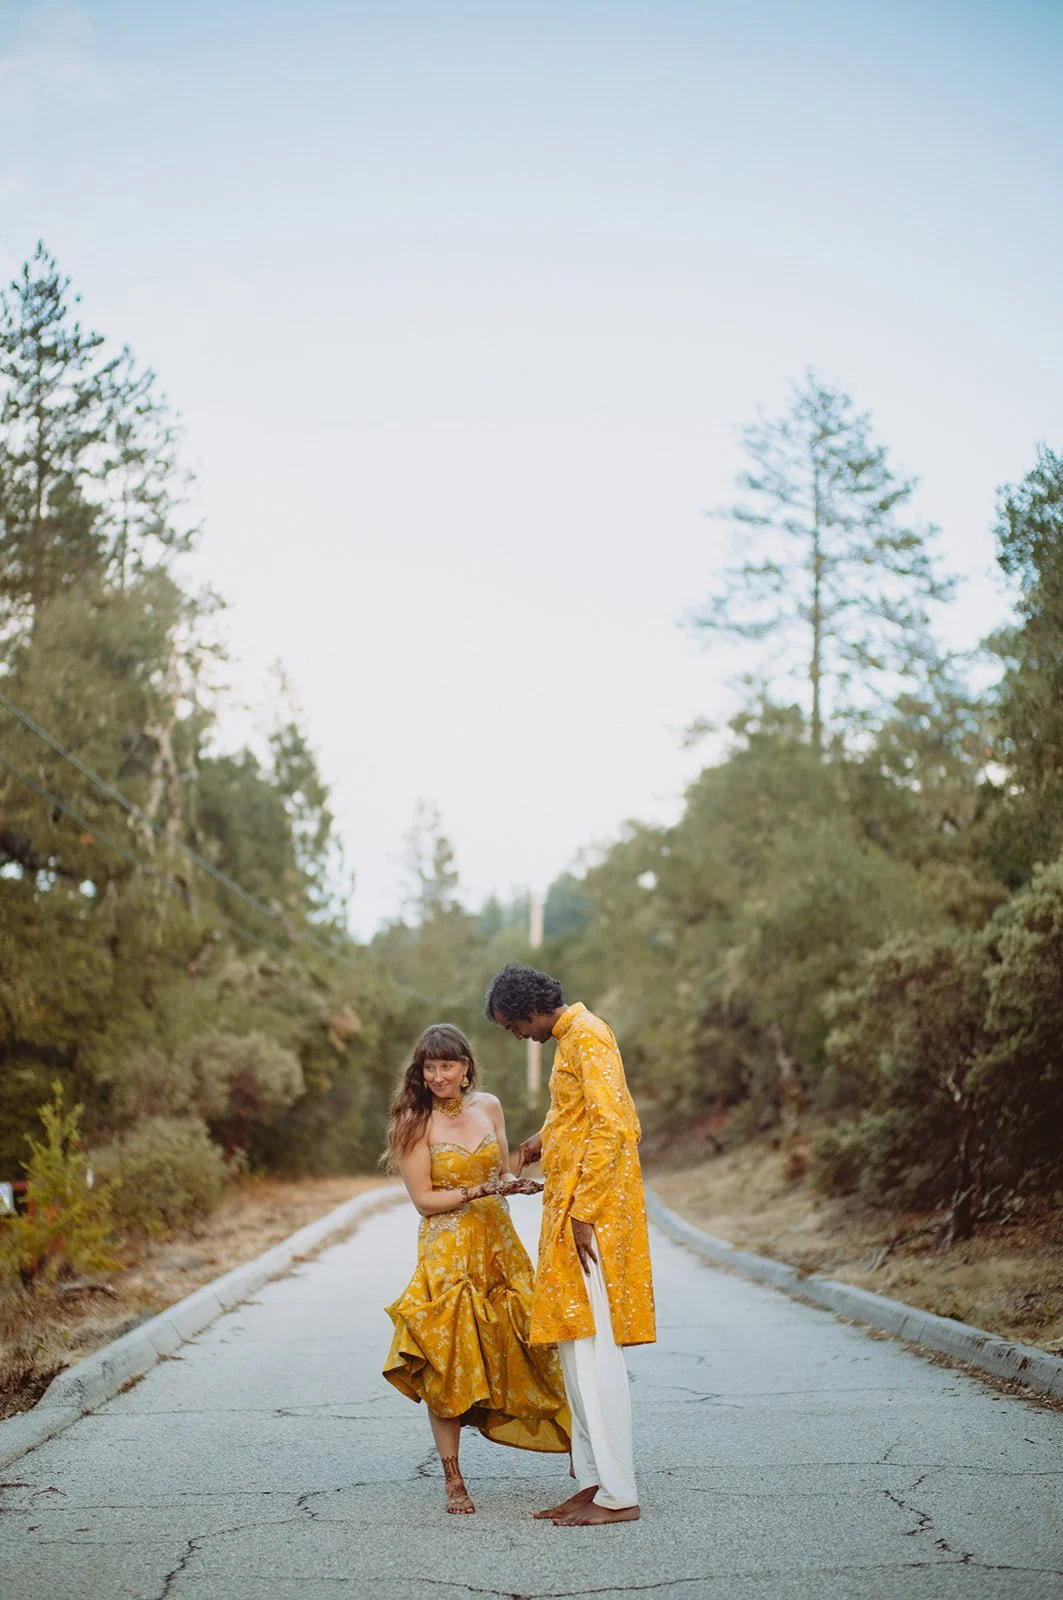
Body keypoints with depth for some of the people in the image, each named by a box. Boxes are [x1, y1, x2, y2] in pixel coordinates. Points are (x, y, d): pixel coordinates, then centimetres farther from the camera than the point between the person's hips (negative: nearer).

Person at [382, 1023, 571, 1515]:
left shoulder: (488, 1106, 5)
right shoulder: (415, 1121, -8)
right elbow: (423, 1199, -10)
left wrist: (517, 1183, -5)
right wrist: (481, 1191, -18)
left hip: (498, 1244, 4)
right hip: (447, 1252, -4)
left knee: (523, 1347, 6)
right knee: (447, 1359, -5)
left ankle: (570, 1440, 24)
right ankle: (453, 1480, 5)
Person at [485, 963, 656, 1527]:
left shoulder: (586, 1037, -13)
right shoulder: (572, 1036, 18)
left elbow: (611, 1126, -22)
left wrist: (584, 1213, -22)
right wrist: (547, 1139, 15)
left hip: (592, 1212, -10)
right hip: (574, 1210, 10)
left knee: (593, 1348, -9)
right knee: (577, 1346, 11)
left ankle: (618, 1494, -4)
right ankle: (592, 1481, 17)